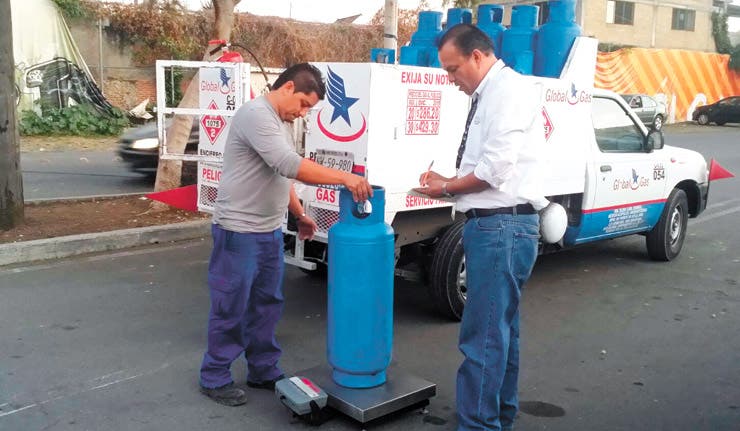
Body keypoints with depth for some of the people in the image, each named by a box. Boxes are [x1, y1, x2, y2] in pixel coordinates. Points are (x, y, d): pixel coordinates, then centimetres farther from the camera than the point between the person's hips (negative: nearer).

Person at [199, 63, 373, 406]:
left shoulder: (280, 121, 13)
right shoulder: (255, 114, -18)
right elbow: (290, 165, -29)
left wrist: (299, 214, 20)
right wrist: (344, 178, -30)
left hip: (269, 232, 9)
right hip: (239, 232, -9)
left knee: (267, 304, 15)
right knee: (230, 309, 2)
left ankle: (263, 371, 28)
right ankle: (214, 378, 17)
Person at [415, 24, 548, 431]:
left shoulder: (510, 89, -12)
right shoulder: (488, 95, 16)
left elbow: (495, 170, -20)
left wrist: (447, 187, -7)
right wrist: (449, 182, 4)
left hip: (502, 226, -10)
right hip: (491, 224, 10)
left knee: (483, 335, -6)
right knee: (501, 329, 19)